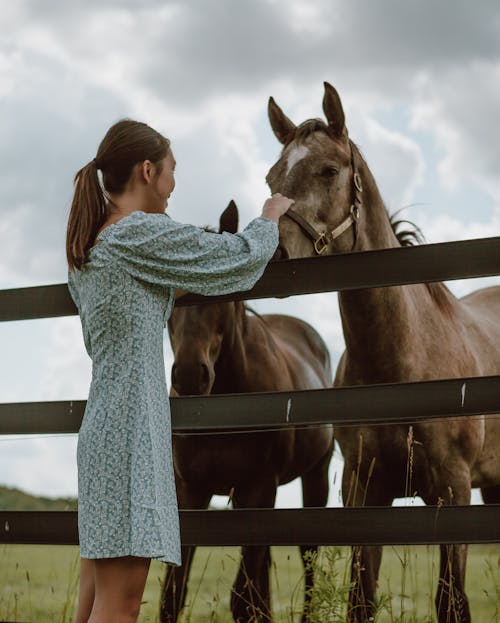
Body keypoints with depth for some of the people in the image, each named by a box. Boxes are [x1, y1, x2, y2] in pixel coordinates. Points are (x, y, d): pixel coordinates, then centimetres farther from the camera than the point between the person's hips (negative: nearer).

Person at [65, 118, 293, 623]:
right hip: (131, 425, -9)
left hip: (101, 425, 9)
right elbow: (241, 258, -1)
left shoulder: (83, 250, 17)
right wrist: (270, 218, 19)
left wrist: (168, 297, 26)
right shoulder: (141, 233, -10)